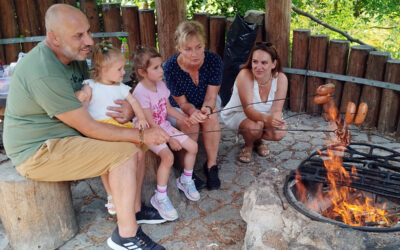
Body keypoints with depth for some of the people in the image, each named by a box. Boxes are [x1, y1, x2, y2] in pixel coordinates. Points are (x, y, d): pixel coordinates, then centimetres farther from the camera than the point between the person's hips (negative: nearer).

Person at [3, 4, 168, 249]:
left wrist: (128, 108, -11)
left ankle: (134, 209, 14)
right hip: (38, 152, -9)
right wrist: (141, 134, -21)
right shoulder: (45, 73, -28)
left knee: (135, 142, 2)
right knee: (124, 153, -21)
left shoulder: (75, 56, 2)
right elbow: (89, 128, -26)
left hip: (68, 135, 9)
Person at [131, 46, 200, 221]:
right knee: (168, 156, -29)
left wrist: (182, 117, -7)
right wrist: (169, 139, -22)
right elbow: (150, 122, -22)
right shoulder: (140, 92, -22)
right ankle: (160, 198, -12)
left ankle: (185, 180, 24)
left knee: (192, 146, 1)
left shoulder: (160, 85, 3)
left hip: (165, 127, 8)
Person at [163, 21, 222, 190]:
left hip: (205, 105, 2)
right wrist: (193, 112, -43)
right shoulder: (171, 67, -28)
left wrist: (207, 109, -46)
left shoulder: (213, 60, -24)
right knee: (191, 124, -32)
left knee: (211, 118, -30)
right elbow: (183, 103, -20)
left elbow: (211, 97, -22)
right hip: (179, 109, -1)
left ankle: (211, 166, -17)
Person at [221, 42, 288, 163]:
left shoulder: (281, 79, -19)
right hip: (237, 113, -3)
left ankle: (257, 140, 13)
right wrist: (266, 118, -56)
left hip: (264, 117, 4)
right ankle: (248, 145, 3)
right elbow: (248, 110, -36)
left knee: (279, 132, -24)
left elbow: (277, 110, -19)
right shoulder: (245, 75, -30)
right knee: (254, 126, -35)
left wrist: (276, 119, -43)